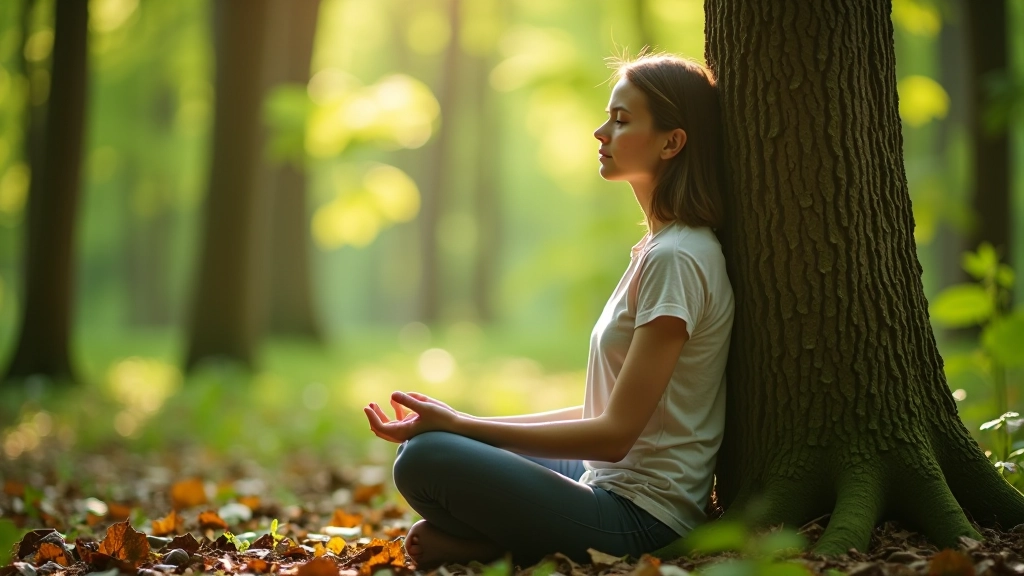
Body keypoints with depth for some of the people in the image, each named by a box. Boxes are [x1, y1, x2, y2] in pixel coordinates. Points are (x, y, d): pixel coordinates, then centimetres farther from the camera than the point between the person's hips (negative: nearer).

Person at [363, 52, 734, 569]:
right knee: (425, 447, 20)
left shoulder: (676, 259, -18)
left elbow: (616, 433, -20)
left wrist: (458, 425, -18)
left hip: (640, 519, -10)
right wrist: (460, 424, 9)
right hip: (610, 482, 10)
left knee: (426, 458, -25)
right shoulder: (658, 248, 13)